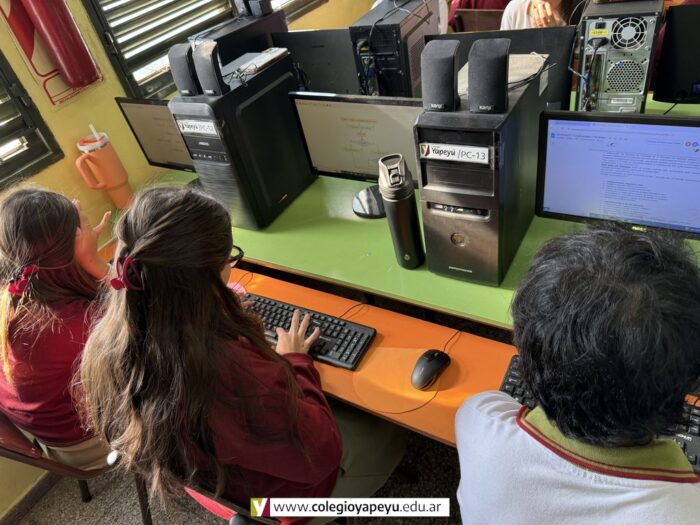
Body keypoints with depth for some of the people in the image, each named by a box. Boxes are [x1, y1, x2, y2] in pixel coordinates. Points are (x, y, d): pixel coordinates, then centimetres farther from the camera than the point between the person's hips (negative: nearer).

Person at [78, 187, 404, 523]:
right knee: (386, 438, 22)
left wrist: (215, 314, 2)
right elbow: (320, 453, -28)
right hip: (266, 495, -6)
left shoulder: (107, 342, -25)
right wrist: (294, 362, -14)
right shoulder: (236, 377, -48)